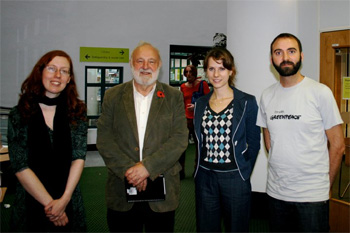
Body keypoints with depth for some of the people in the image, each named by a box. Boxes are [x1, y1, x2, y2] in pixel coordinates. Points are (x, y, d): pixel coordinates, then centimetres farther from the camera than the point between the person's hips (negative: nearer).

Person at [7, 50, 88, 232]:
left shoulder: (77, 111, -1)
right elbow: (20, 167, -9)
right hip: (31, 203, -1)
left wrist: (64, 199, -15)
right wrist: (49, 203, -13)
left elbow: (79, 157, -5)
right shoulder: (18, 115, -5)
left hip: (69, 202, 1)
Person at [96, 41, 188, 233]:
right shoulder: (113, 96, 6)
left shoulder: (174, 97, 4)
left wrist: (147, 166, -16)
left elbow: (180, 138, -5)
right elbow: (104, 139, -1)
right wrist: (128, 169, -14)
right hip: (121, 191, 1)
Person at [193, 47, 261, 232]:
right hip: (204, 177, 4)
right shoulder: (201, 104, 7)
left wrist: (243, 172, 1)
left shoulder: (247, 102, -4)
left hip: (234, 177, -3)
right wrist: (200, 170, 7)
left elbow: (254, 143, -1)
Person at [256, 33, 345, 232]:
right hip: (276, 192, 4)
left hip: (312, 195, -4)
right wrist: (281, 171, 6)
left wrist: (325, 185, 1)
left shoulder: (320, 92, -8)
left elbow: (338, 145, -4)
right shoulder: (267, 96, 5)